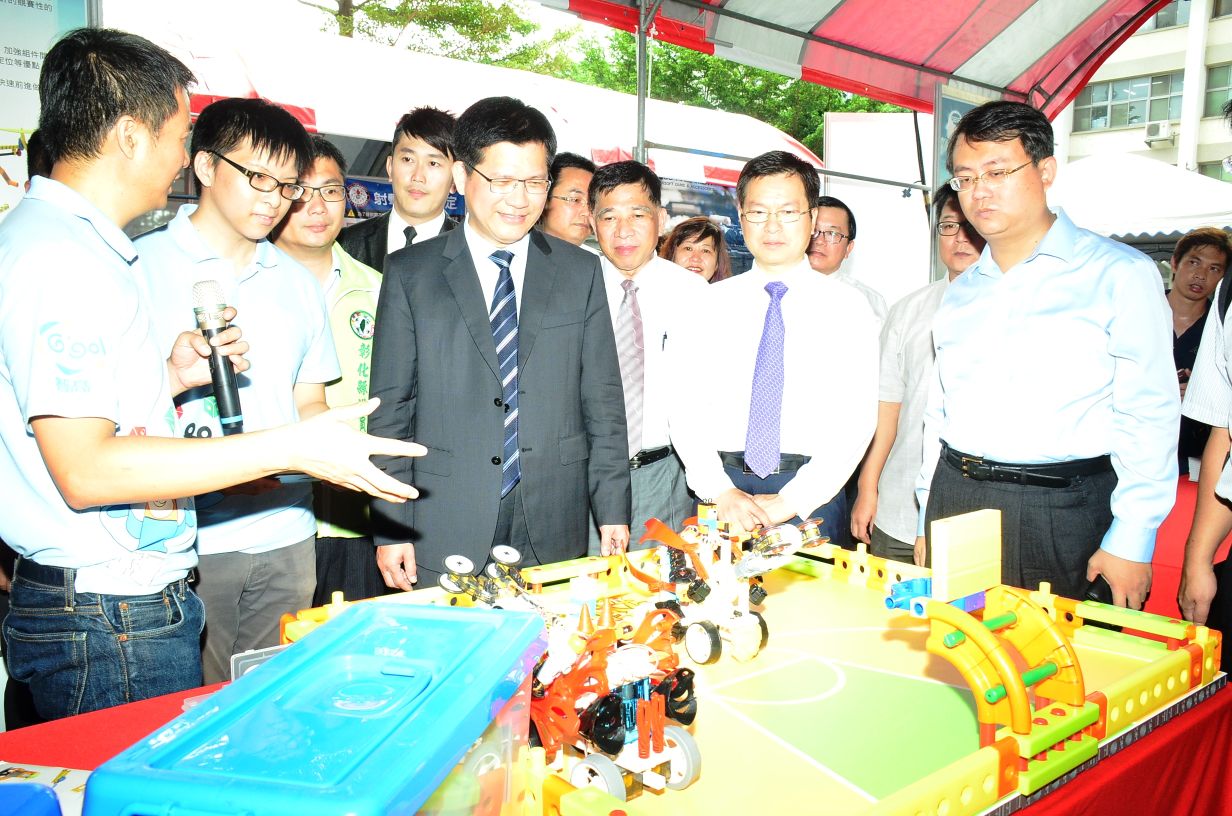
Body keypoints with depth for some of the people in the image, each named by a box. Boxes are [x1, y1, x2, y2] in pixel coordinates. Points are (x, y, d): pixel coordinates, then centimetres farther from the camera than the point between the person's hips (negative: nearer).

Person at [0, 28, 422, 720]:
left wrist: (169, 378, 6)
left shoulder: (86, 246, 13)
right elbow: (84, 469, -26)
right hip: (111, 624, -9)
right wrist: (291, 448, -29)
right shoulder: (59, 254, -19)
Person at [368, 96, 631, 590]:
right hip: (445, 533, -1)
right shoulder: (409, 273, 3)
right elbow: (390, 408, 2)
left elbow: (603, 401, 6)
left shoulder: (581, 272, 7)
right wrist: (390, 528, -2)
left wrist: (613, 512, 1)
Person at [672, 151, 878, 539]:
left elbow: (856, 417, -6)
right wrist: (719, 491, -11)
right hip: (723, 484, 1)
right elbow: (686, 406, 1)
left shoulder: (847, 306, 1)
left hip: (811, 494, -1)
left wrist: (792, 499, -14)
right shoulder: (711, 303, 7)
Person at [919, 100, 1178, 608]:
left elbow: (1149, 417, -7)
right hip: (955, 500, 5)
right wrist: (929, 520, 14)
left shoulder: (1119, 274, -3)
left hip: (1060, 512, -4)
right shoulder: (960, 293, 14)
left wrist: (1131, 541, -12)